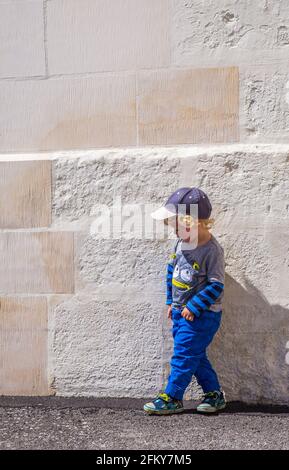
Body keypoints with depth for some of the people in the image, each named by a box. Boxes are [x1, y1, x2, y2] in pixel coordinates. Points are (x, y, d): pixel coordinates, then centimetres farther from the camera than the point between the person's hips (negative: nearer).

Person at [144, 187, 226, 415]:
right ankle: (214, 392, 28)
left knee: (184, 354, -3)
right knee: (195, 355, 15)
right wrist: (172, 301, 16)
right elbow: (172, 270, 16)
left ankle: (172, 398, 8)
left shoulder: (211, 250, -20)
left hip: (201, 315, -8)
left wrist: (194, 308, -20)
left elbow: (216, 285, -20)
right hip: (181, 311, 8)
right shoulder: (182, 242, 3)